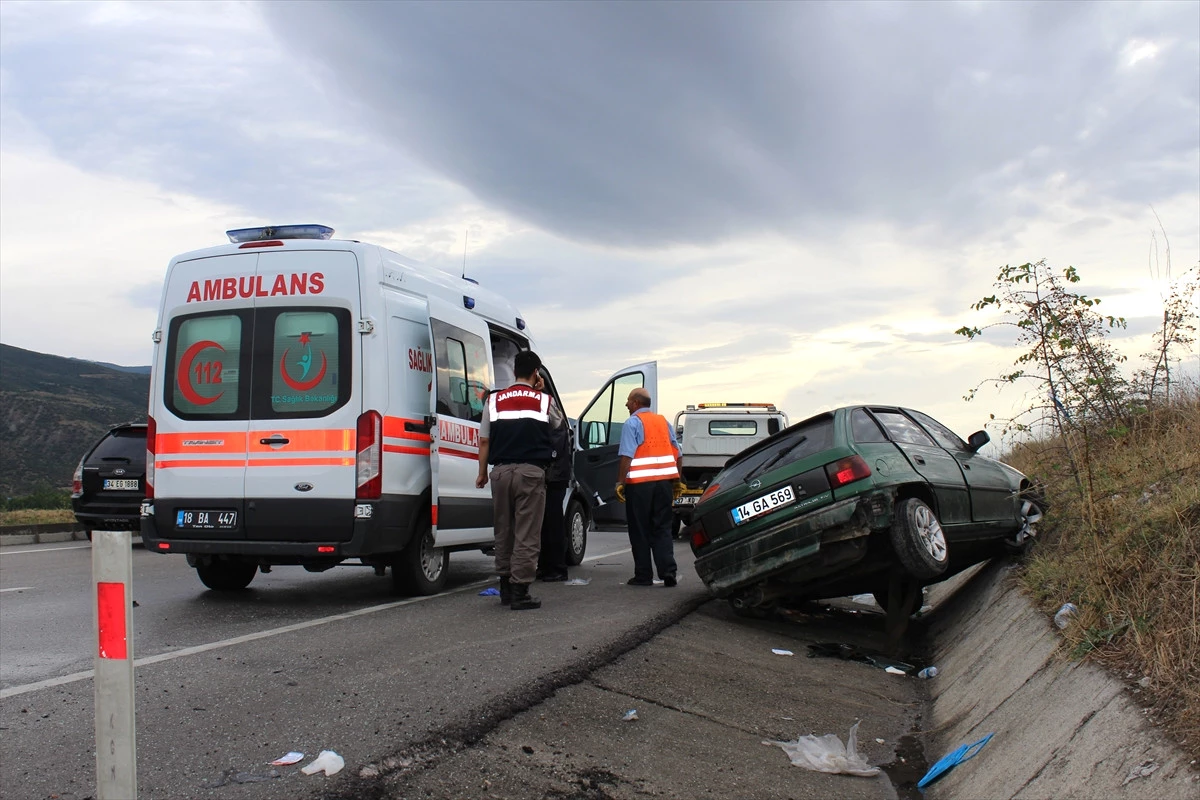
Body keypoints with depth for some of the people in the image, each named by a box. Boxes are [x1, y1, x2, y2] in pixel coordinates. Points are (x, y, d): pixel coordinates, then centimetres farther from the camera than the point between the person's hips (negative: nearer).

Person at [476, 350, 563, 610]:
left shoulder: (494, 400, 7)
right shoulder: (544, 400, 2)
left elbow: (484, 441, 8)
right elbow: (558, 423, 23)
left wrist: (482, 473, 18)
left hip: (501, 471, 3)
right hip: (531, 471, -3)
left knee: (503, 531, 14)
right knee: (526, 535, -1)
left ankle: (505, 588, 22)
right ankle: (519, 592, -3)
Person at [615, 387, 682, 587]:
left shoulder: (632, 423, -4)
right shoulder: (663, 421, 15)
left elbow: (627, 456, -14)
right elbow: (677, 453, 14)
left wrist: (620, 482, -12)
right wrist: (677, 480, 20)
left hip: (640, 483, -5)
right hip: (664, 480, 5)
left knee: (640, 531, 3)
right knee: (662, 529, 9)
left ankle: (643, 575, 5)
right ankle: (668, 572, 0)